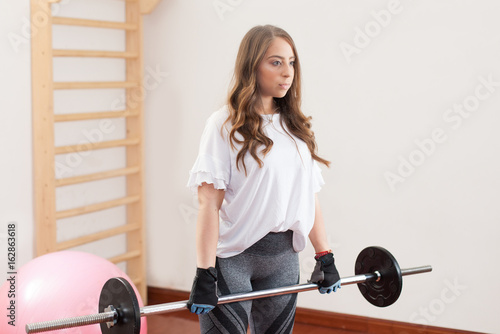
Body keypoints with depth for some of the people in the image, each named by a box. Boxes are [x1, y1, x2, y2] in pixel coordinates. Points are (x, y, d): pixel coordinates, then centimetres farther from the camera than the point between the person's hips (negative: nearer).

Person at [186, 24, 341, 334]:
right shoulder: (226, 124, -9)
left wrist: (325, 257, 7)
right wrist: (204, 274, -19)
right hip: (233, 256, -5)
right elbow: (209, 203, -15)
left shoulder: (297, 127, 9)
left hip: (284, 256, 6)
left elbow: (309, 196, 10)